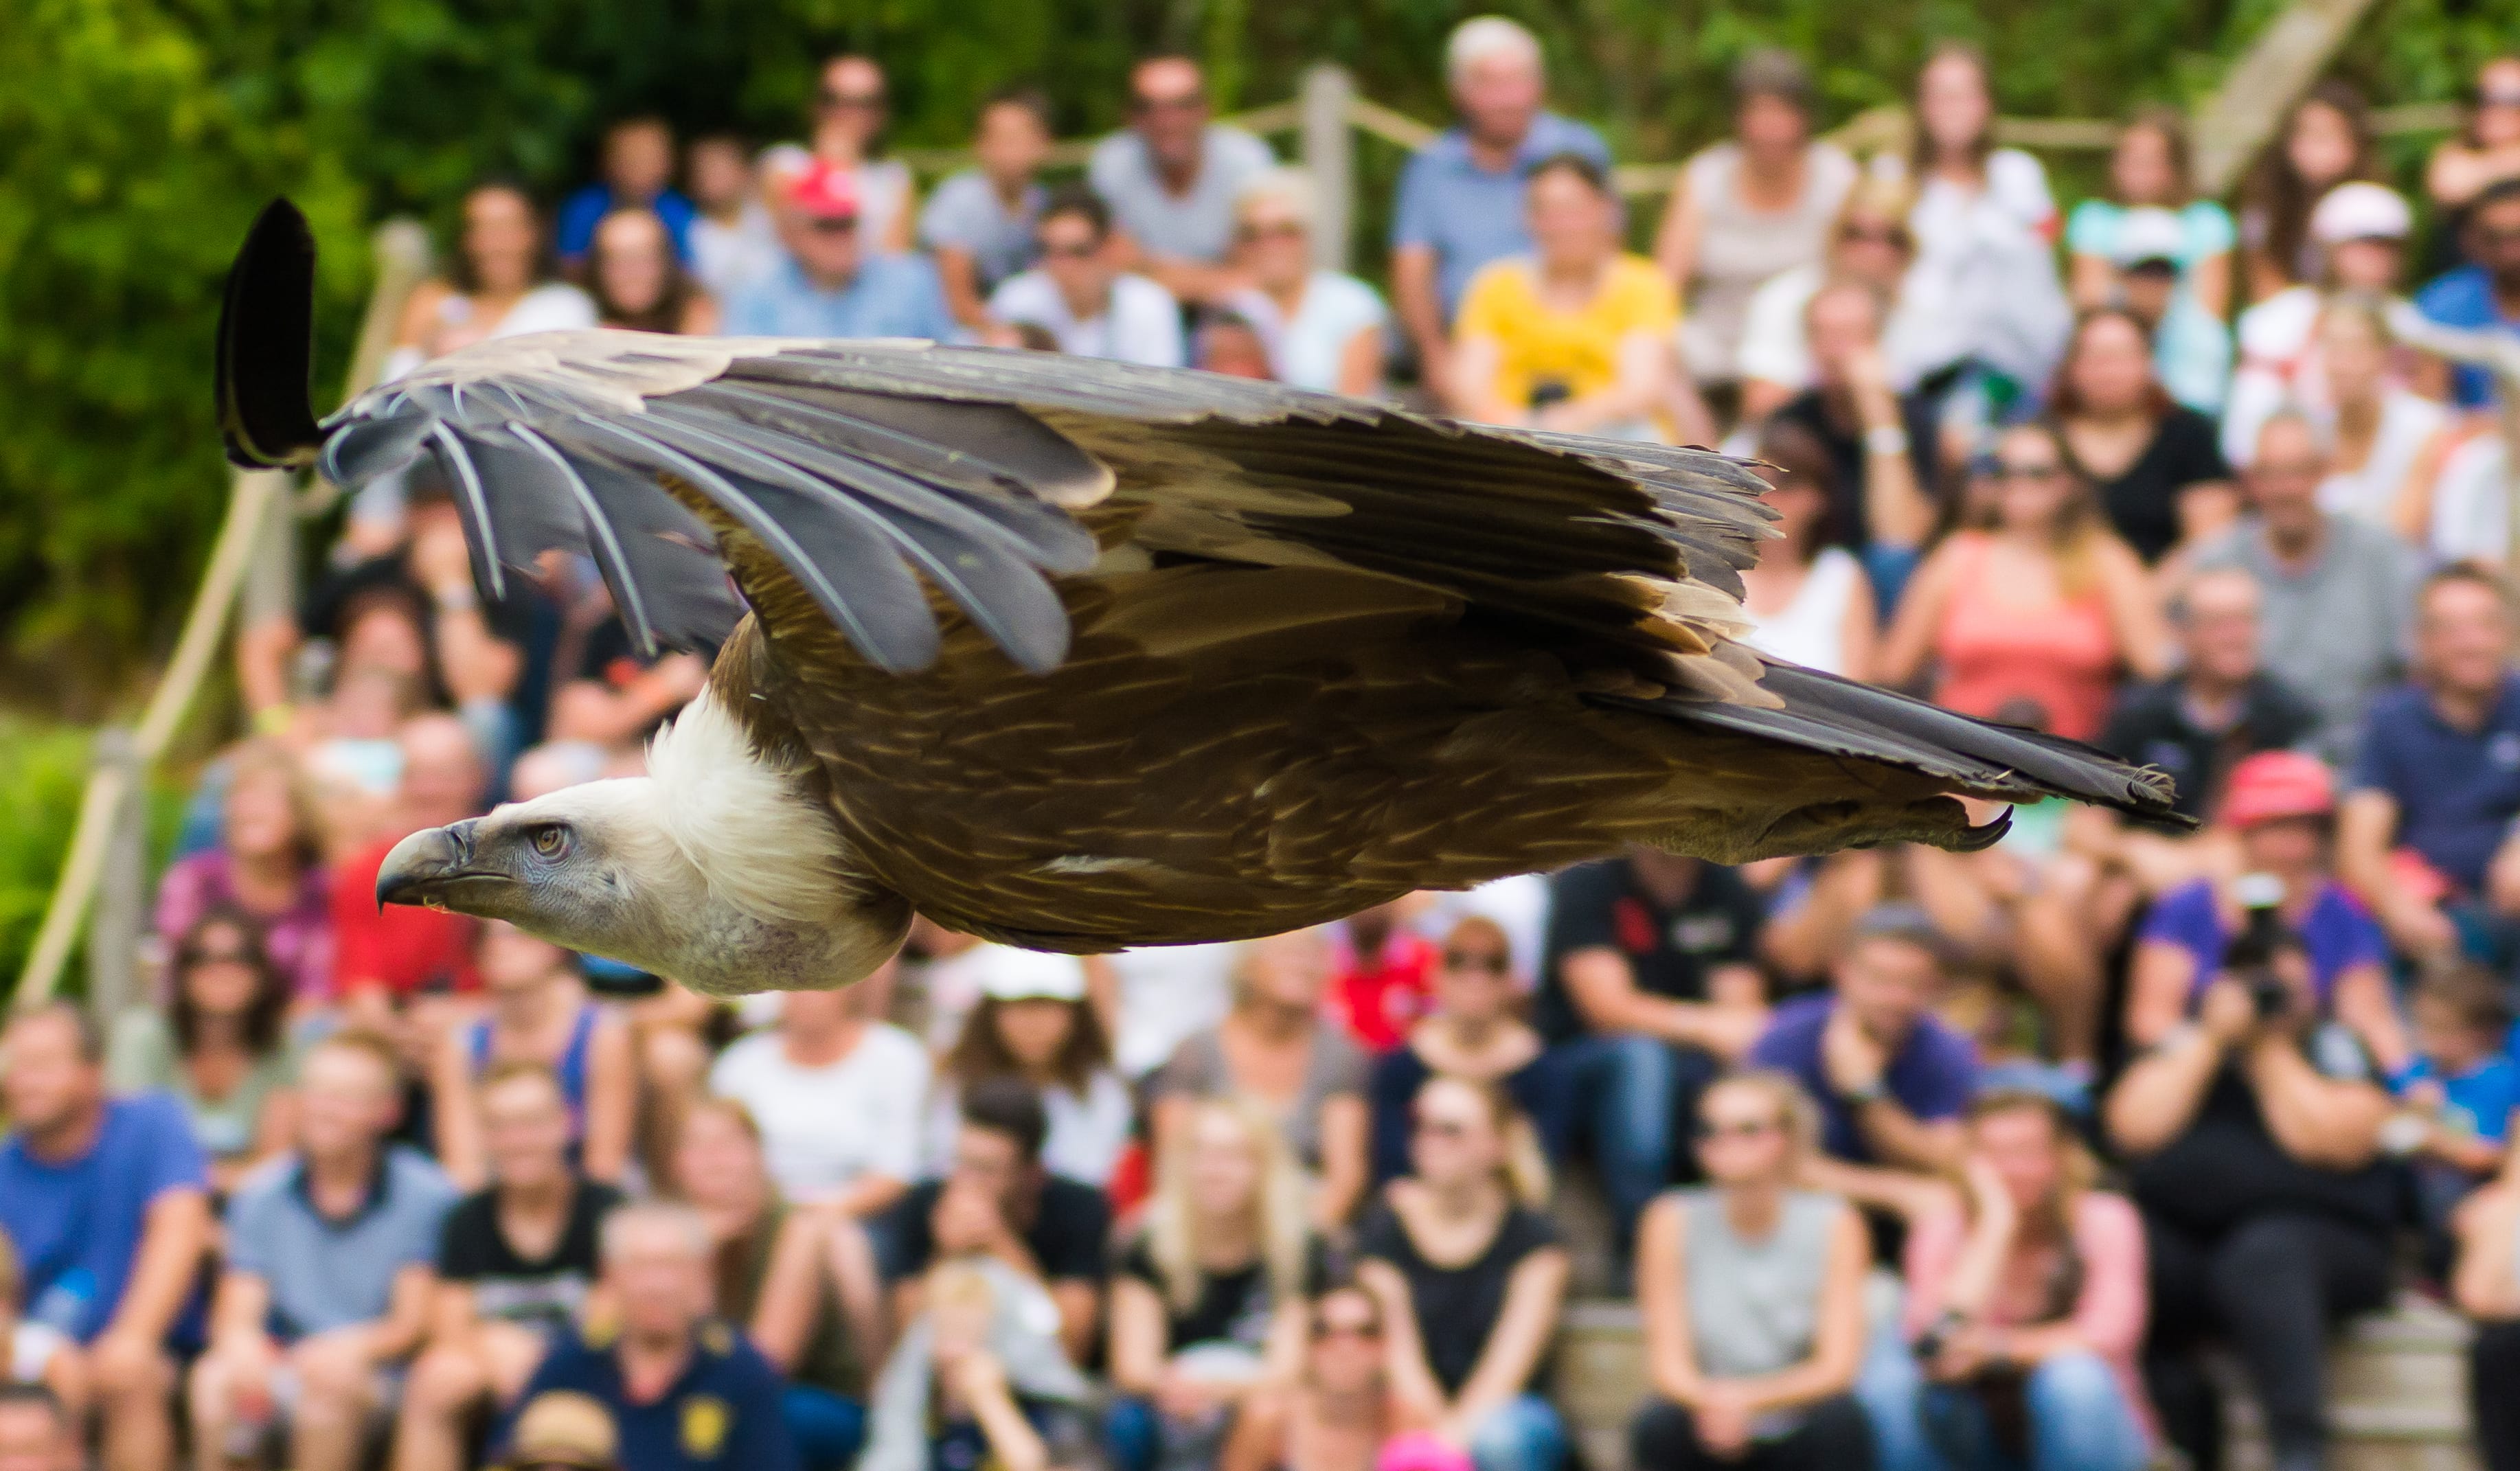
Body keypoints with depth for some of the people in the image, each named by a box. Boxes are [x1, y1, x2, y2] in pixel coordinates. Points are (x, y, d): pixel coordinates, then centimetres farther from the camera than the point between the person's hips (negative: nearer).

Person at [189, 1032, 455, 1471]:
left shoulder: (424, 1197, -2)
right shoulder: (261, 1197, 9)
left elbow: (415, 1322, -5)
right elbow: (236, 1314, 3)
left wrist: (356, 1346, -26)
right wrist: (240, 1343, -22)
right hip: (282, 1367, 3)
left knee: (330, 1385, -36)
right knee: (214, 1378, -29)